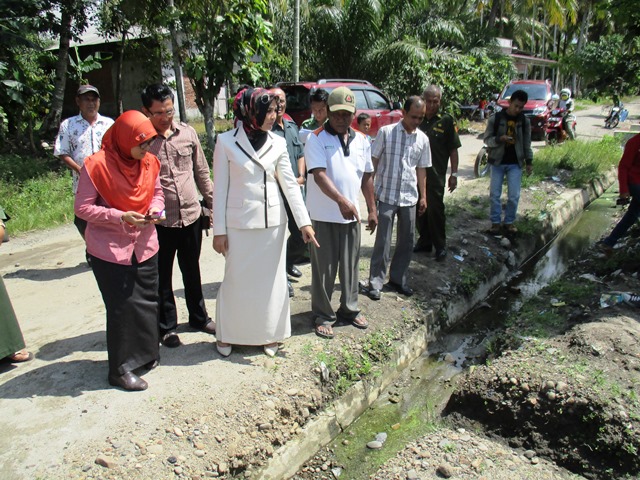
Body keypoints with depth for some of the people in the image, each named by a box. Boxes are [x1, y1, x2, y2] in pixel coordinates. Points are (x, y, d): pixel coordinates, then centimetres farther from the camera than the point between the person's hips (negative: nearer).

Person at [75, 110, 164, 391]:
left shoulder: (150, 162, 1)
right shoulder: (97, 165, -15)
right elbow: (82, 208, -11)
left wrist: (154, 211, -8)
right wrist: (121, 217, -22)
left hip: (144, 246, 5)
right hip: (110, 250, -5)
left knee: (147, 300, 13)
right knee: (122, 306, 1)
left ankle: (145, 353, 35)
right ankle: (121, 369, 17)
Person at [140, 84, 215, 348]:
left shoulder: (187, 133, 3)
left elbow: (202, 171, 10)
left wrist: (212, 203, 10)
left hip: (191, 215, 3)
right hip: (159, 221, -3)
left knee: (192, 271, 19)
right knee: (162, 277, 11)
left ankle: (199, 316, 38)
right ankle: (167, 326, 28)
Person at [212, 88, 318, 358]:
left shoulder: (278, 143, 2)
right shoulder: (226, 142, -5)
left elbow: (290, 184, 0)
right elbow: (220, 188, -4)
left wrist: (304, 222, -7)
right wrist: (219, 231, -4)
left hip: (273, 222, 3)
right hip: (239, 223, -2)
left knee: (271, 280, 11)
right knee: (237, 280, 9)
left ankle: (269, 335, 30)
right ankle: (227, 335, 29)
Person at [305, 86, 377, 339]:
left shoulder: (361, 140, 8)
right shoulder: (316, 140, -10)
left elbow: (366, 176, 14)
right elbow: (319, 175, -22)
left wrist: (372, 209, 13)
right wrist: (341, 200, -35)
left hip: (351, 216, 5)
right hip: (324, 216, -5)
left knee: (350, 265, 16)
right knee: (324, 268, 5)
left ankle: (349, 309, 33)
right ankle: (323, 316, 20)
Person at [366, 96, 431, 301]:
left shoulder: (423, 139, 6)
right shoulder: (386, 132, -6)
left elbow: (421, 168, 13)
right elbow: (374, 161, -2)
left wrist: (423, 195, 10)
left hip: (409, 197, 5)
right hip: (386, 195, -4)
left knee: (407, 241, 11)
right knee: (383, 241, -2)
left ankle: (397, 279, 26)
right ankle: (375, 282, 10)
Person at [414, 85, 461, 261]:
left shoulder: (446, 121, -2)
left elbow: (453, 149, -1)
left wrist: (454, 174, -6)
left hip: (436, 175, -4)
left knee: (435, 210, -1)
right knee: (419, 209, 11)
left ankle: (440, 246, 11)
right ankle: (425, 241, 25)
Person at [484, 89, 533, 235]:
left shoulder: (524, 121, 3)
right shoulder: (495, 118, -5)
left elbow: (526, 143, 9)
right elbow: (487, 139, -4)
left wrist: (529, 161, 6)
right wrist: (500, 138, -22)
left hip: (515, 163, 1)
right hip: (497, 162, -1)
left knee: (514, 196, -1)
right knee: (494, 194, 2)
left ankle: (509, 222, 16)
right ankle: (495, 222, 15)